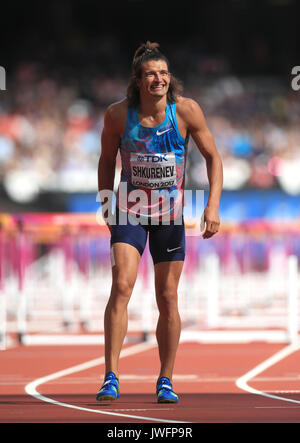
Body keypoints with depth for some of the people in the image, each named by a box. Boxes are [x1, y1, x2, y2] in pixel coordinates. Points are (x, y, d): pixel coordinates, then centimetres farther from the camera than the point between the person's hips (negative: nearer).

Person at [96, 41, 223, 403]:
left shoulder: (186, 110, -14)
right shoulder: (118, 115, -13)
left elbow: (212, 156, -3)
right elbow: (107, 160, 5)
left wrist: (213, 205, -11)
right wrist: (105, 204, 5)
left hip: (170, 213, 1)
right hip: (130, 210, -1)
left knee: (168, 298, 6)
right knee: (121, 286, -18)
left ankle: (166, 380, 20)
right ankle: (110, 378, -19)